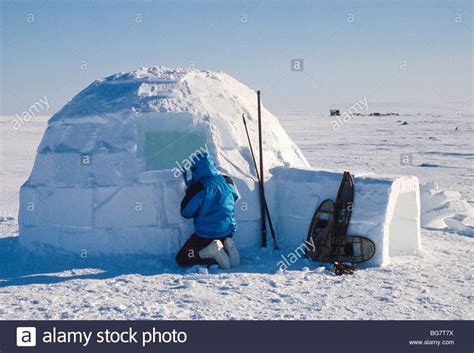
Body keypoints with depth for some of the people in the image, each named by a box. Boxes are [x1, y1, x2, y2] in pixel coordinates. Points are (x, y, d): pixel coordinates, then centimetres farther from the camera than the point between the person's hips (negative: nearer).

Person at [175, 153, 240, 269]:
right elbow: (235, 198, 21)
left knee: (181, 259, 5)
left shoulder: (197, 188, -18)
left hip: (206, 234, -6)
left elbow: (185, 213, -8)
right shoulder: (228, 181, 0)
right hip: (228, 231, 6)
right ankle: (227, 248, 0)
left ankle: (212, 251, -15)